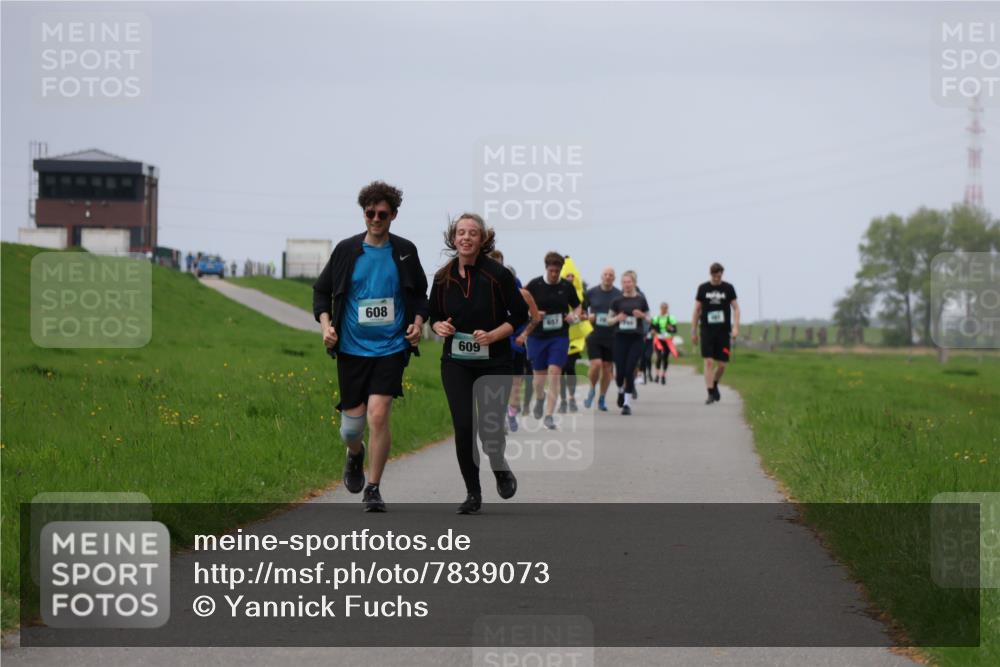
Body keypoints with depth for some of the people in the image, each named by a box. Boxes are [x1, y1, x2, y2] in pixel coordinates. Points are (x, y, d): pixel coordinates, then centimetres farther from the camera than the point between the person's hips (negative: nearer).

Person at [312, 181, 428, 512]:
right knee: (352, 424, 4)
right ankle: (355, 455, 42)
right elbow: (321, 289, 11)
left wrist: (418, 321, -1)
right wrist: (325, 323, -5)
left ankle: (373, 489, -3)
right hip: (351, 349, 1)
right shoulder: (347, 250, 1)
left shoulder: (405, 252, 3)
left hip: (390, 348, -1)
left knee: (378, 414, -17)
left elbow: (420, 293, 17)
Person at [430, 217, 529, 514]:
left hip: (494, 363, -2)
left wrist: (493, 335, -16)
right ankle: (472, 493, 7)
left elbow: (520, 315, -2)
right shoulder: (444, 277, 3)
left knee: (490, 428, -8)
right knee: (464, 427, -8)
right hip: (456, 364, 2)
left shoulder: (498, 274, -7)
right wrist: (439, 326, -7)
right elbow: (434, 315, 16)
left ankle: (500, 469, 27)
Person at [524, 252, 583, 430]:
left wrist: (574, 316, -6)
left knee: (554, 373, -13)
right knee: (539, 375, 7)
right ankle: (540, 398, 44)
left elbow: (577, 307, 16)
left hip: (560, 337, 0)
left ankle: (549, 415, -8)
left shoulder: (567, 286, 2)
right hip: (537, 336, 0)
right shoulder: (534, 285, -3)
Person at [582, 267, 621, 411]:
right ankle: (592, 390, 12)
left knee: (608, 368, 4)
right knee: (596, 364, -15)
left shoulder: (619, 295, 1)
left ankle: (602, 399, 17)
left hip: (611, 337, 1)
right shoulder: (591, 293, 1)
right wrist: (587, 317, -8)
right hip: (594, 336, -1)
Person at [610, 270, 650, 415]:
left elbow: (648, 319, 10)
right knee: (620, 371, -1)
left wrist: (642, 315, -11)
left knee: (630, 370, -9)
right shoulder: (617, 300, 4)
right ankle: (621, 391, 33)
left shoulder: (641, 300, 3)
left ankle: (627, 403, -3)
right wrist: (617, 318, -11)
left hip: (636, 338, -1)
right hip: (620, 338, 1)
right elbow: (609, 319, 10)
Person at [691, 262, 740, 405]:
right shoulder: (703, 288, 5)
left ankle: (715, 385, 29)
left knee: (722, 364, 2)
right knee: (709, 362, -9)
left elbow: (735, 308, 5)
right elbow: (697, 310, 10)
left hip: (723, 330, 1)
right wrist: (694, 331, 8)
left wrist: (735, 327, -9)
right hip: (707, 330, 0)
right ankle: (711, 393, -6)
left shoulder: (728, 288, 4)